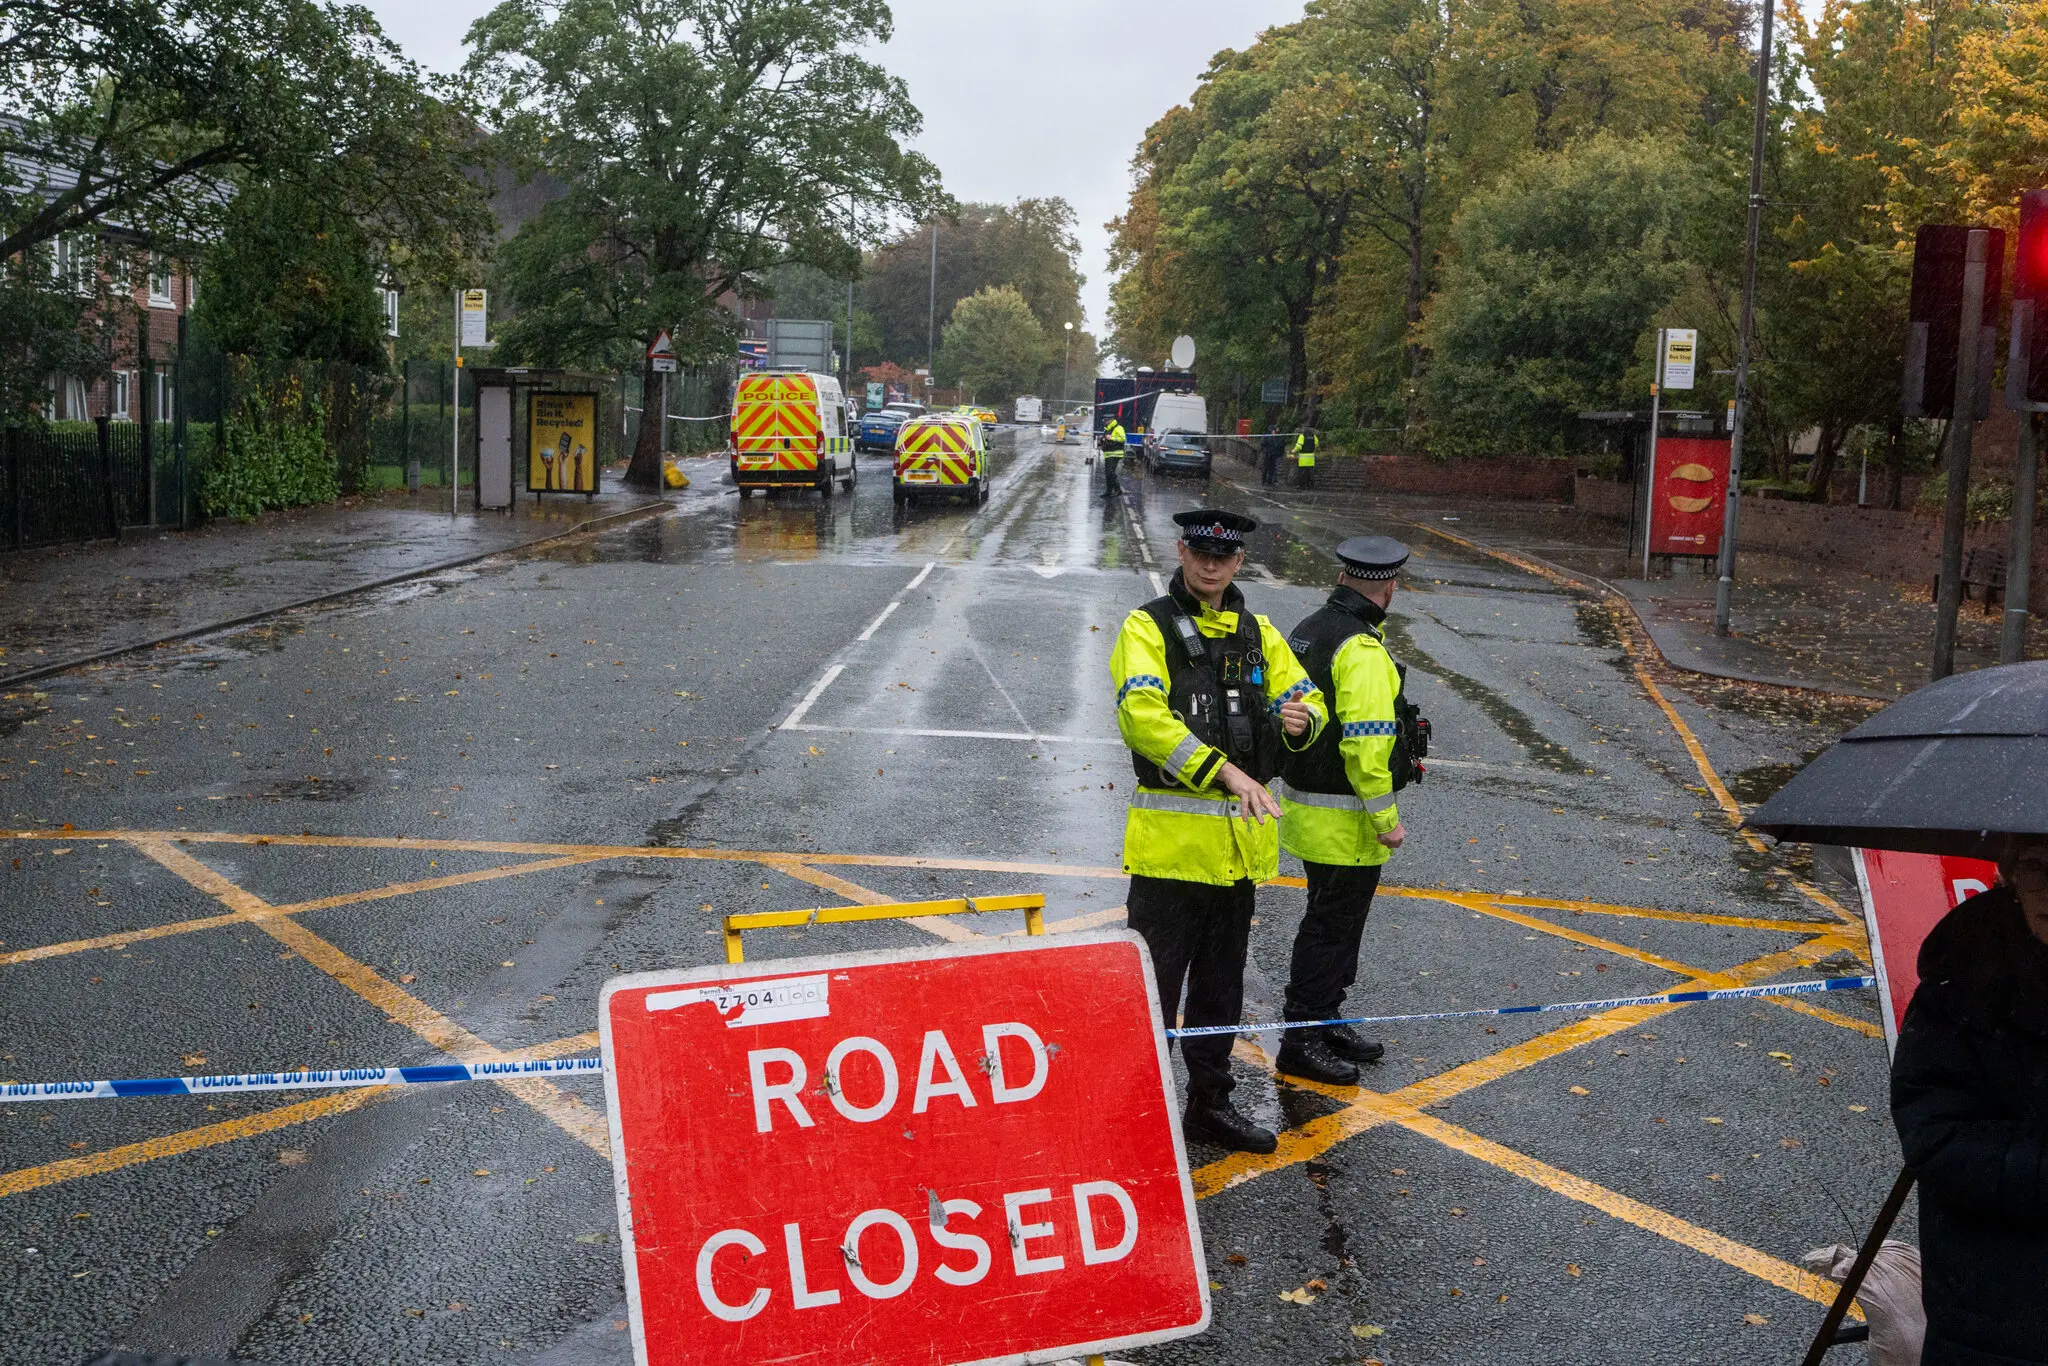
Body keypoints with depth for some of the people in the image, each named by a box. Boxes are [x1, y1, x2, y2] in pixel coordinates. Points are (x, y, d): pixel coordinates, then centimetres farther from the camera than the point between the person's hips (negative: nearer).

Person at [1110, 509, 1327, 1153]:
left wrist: (1299, 717, -11)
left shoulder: (1257, 632, 13)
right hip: (1171, 837, -6)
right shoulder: (1148, 628, -7)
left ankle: (1210, 1103, 31)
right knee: (1152, 984, -2)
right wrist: (1225, 770, -31)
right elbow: (1143, 715, -21)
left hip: (1240, 838, 6)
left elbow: (1304, 694, 15)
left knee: (1221, 984, 18)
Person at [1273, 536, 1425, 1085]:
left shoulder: (1309, 630, 9)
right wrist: (1386, 818, -18)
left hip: (1304, 802, 10)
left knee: (1333, 920, 20)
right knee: (1331, 926, 0)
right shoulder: (1362, 652, -22)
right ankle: (1302, 1042, 7)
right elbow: (1366, 742, -26)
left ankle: (1324, 1023, 32)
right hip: (1345, 820, -10)